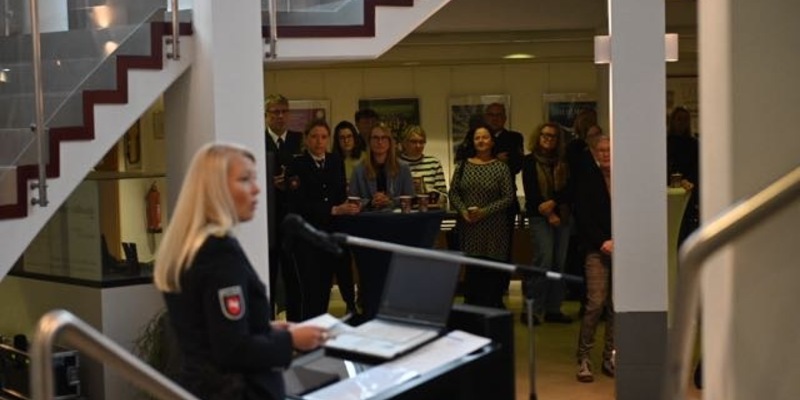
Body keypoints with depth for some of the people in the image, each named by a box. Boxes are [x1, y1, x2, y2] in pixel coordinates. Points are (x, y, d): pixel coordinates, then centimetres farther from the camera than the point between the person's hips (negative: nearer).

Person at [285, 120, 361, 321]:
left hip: (330, 234, 5)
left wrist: (347, 207, -7)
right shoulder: (297, 165, -7)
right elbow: (299, 204, -15)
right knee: (309, 290, -9)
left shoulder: (336, 162, 11)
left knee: (324, 287, 7)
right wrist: (334, 210, -19)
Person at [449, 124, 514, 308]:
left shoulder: (501, 167, -1)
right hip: (468, 226, 2)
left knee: (492, 270, -3)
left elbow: (508, 197, -4)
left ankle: (492, 306, 6)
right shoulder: (463, 165, 8)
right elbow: (453, 192, 8)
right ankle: (471, 306, 12)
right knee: (471, 269, 4)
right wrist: (463, 211, -9)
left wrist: (485, 211, -14)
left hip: (494, 228, -2)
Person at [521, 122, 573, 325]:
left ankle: (553, 309, 9)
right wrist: (549, 215, -9)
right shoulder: (530, 162, 2)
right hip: (539, 217, -4)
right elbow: (530, 192, -3)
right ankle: (532, 308, -9)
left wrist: (553, 202, -13)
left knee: (559, 262, 2)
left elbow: (569, 188, 4)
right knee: (544, 259, -15)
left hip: (562, 216, 4)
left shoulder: (563, 163, 13)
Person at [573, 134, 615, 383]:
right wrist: (602, 241, -11)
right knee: (596, 303, -9)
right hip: (597, 250, -2)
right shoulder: (586, 180, 1)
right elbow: (582, 218, -2)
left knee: (616, 306, 4)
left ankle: (610, 358, 15)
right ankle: (583, 358, 1)